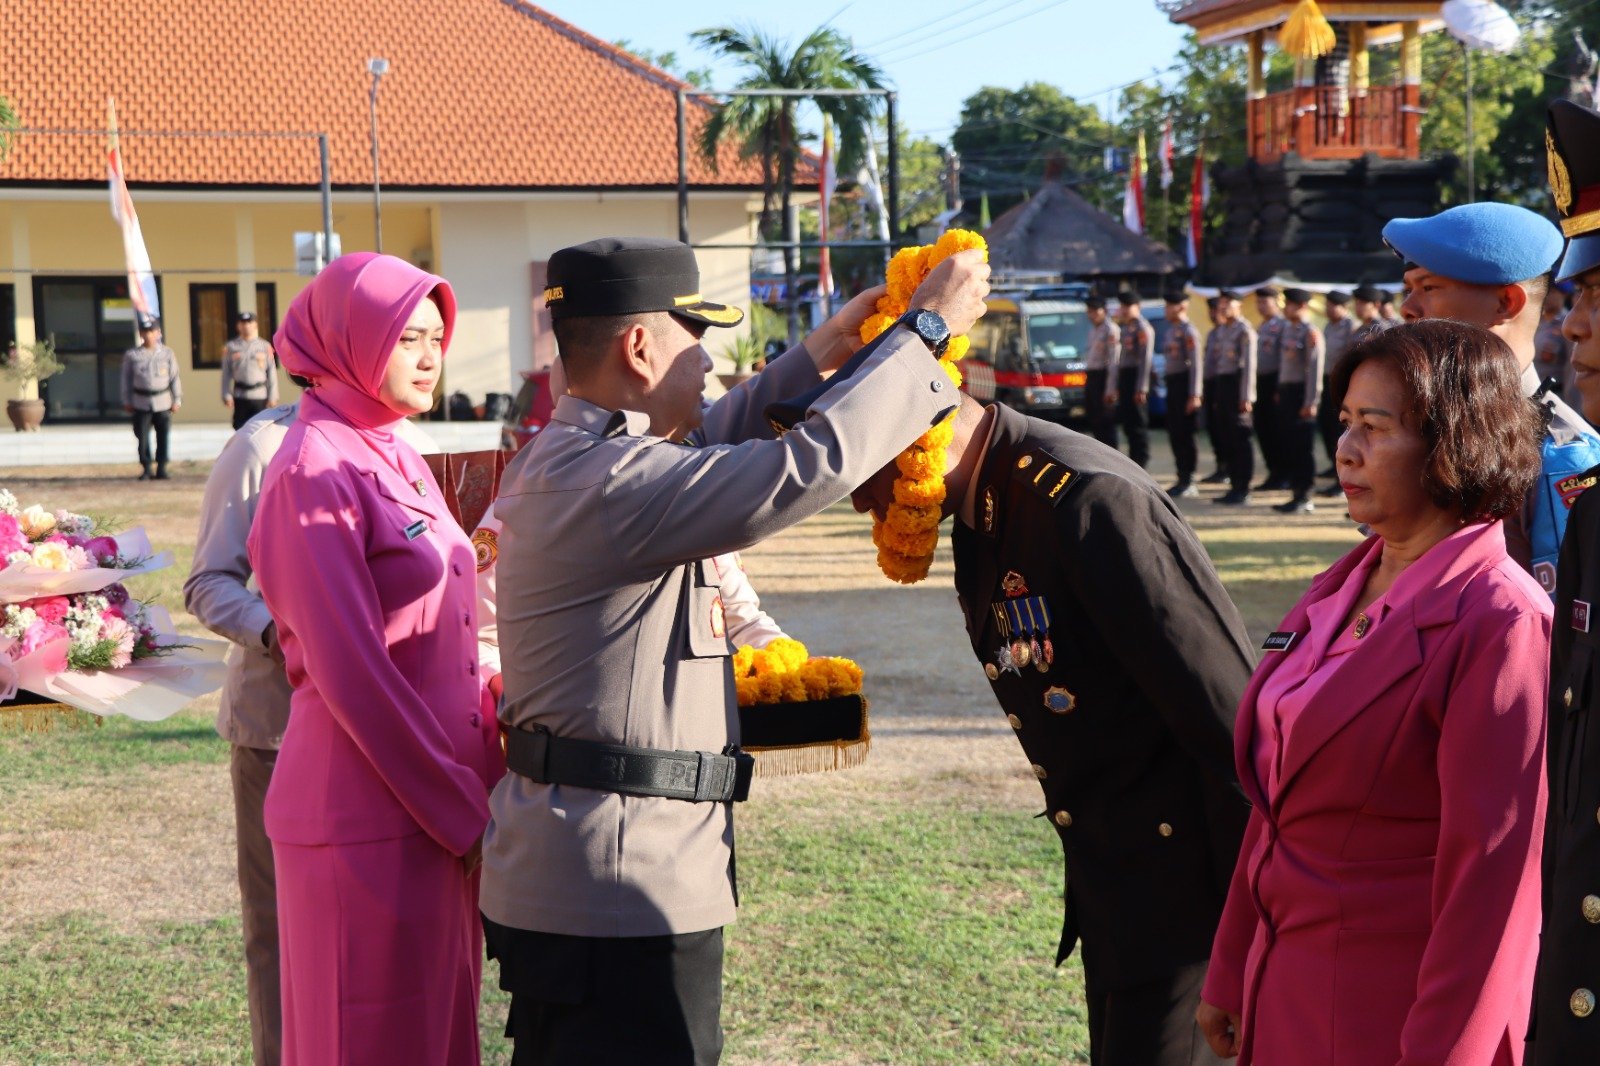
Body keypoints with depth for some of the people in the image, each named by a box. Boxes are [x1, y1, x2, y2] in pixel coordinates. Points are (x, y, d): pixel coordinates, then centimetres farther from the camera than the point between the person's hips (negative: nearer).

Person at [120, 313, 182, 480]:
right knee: (142, 438, -1)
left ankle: (161, 468, 13)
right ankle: (145, 469, 9)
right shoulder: (131, 355, 1)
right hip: (141, 403, 0)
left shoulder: (167, 353, 2)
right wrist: (127, 401, 5)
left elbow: (175, 377, 6)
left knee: (163, 437, 3)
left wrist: (177, 400, 4)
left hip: (163, 402, 0)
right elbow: (127, 379, 6)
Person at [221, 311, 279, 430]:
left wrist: (273, 397, -2)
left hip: (260, 395, -1)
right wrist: (226, 395, -2)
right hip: (240, 396, 1)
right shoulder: (230, 347, 4)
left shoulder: (265, 347, 3)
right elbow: (226, 373, 4)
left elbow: (272, 373, 2)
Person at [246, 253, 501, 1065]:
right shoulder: (316, 471, -13)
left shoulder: (398, 458, 13)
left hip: (442, 808, 8)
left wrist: (475, 782, 8)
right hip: (367, 821, -8)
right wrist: (460, 808, -14)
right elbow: (348, 672, -18)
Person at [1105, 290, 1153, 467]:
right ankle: (1133, 459, 15)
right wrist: (1115, 387, 19)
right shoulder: (1124, 328, 19)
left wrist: (1141, 388, -23)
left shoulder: (1143, 329, -10)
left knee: (1138, 422, -7)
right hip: (1124, 377, 9)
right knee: (1126, 421, 10)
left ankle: (1141, 462, -4)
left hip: (1136, 378, -9)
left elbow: (1146, 359, -17)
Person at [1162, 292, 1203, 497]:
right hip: (1172, 383, 9)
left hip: (1184, 383, -9)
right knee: (1174, 432, 11)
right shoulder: (1171, 329, 16)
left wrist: (1195, 395, -21)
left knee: (1184, 434, -6)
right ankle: (1182, 479, 18)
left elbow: (1196, 363, -17)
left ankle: (1189, 483, -2)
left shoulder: (1188, 331, -12)